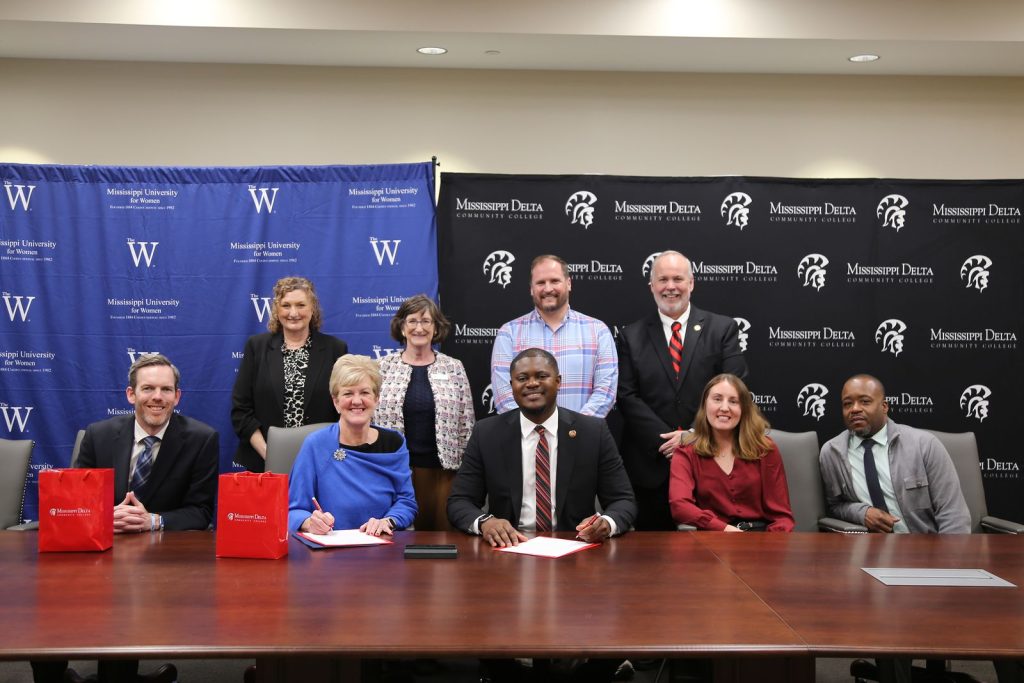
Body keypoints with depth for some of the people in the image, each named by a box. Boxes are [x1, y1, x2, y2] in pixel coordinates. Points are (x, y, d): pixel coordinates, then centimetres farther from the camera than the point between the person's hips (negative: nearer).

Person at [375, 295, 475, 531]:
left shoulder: (454, 368, 4)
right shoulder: (384, 366, 4)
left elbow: (466, 423, 5)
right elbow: (371, 416, 6)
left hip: (444, 467, 0)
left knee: (444, 531, 1)